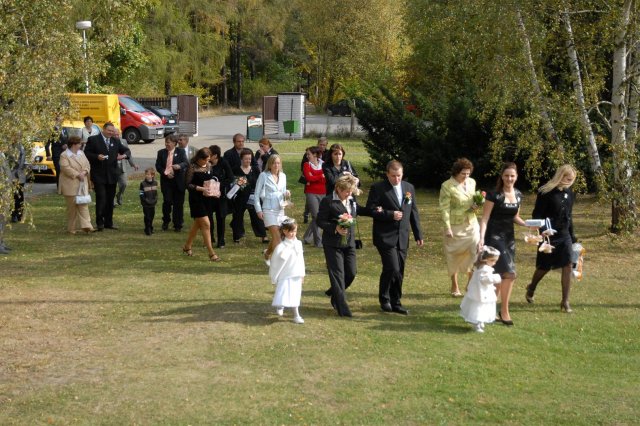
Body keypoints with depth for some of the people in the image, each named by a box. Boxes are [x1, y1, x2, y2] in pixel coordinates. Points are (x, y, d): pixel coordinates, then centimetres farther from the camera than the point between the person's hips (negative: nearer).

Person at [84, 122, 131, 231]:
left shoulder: (116, 141, 13)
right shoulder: (93, 140, -1)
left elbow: (126, 150, 17)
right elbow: (86, 153, -3)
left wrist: (125, 155, -6)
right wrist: (97, 157, -19)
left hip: (112, 175, 5)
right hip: (99, 175, -5)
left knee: (110, 200, 9)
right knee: (101, 199, -11)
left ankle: (108, 222, 17)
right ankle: (100, 222, -4)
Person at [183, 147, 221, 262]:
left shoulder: (209, 166, 8)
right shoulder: (192, 167, -11)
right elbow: (188, 184, -12)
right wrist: (201, 188, -24)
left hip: (206, 198, 7)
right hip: (196, 199, -7)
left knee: (198, 223, 17)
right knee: (205, 224, -10)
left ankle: (187, 247, 34)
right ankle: (211, 253, -7)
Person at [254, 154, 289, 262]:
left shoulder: (283, 176, 10)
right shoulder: (263, 175, -4)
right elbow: (257, 193, -2)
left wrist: (286, 194, -5)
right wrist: (258, 209, -8)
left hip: (280, 209, 5)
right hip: (269, 209, -5)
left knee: (275, 237, 10)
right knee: (276, 236, -13)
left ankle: (267, 254, 35)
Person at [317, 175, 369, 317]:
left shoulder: (352, 200, 9)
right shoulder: (328, 201, -11)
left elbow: (358, 210, 26)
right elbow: (320, 221, -10)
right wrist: (335, 228, -23)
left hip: (349, 242, 6)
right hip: (333, 243, -6)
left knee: (351, 273, 8)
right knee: (337, 274, -4)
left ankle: (334, 293, 33)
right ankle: (342, 308, 0)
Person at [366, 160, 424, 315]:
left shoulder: (409, 188, 11)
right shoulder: (377, 188, -6)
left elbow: (414, 213, 14)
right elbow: (370, 210, -10)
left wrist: (418, 235, 11)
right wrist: (390, 214, -18)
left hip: (402, 238, 5)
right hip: (385, 237, -5)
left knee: (399, 272, 7)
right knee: (392, 268, -13)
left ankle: (395, 303, 19)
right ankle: (384, 298, 9)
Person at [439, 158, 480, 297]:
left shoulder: (472, 182, 4)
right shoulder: (447, 186, -14)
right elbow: (444, 208, -14)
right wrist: (447, 228, -19)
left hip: (471, 224, 4)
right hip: (455, 226, -4)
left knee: (475, 252, -4)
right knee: (454, 255, 8)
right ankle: (454, 287, 21)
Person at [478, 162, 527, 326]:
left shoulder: (518, 195, 8)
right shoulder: (494, 195, -11)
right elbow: (485, 218, -11)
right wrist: (481, 238, -22)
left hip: (509, 237, 7)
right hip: (494, 237, -7)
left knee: (500, 275, 9)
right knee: (509, 273, -14)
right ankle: (504, 311, 0)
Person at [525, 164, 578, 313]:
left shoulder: (570, 194, 7)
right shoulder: (546, 193, -13)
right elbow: (536, 215, -12)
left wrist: (572, 236, 18)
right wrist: (542, 230, -25)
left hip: (564, 235, 5)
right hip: (548, 236, -5)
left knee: (568, 266, -6)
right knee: (544, 267, 8)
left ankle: (565, 302, 0)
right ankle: (531, 288, 38)